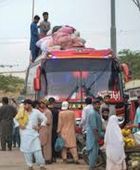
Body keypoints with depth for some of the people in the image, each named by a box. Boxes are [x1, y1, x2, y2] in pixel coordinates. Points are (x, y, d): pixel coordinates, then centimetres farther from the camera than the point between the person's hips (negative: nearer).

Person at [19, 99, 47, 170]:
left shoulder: (36, 112, 2)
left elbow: (44, 119, 8)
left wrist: (40, 126, -3)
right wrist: (19, 125, -2)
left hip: (34, 133, -2)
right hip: (25, 134, 2)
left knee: (37, 150, -7)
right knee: (26, 150, 3)